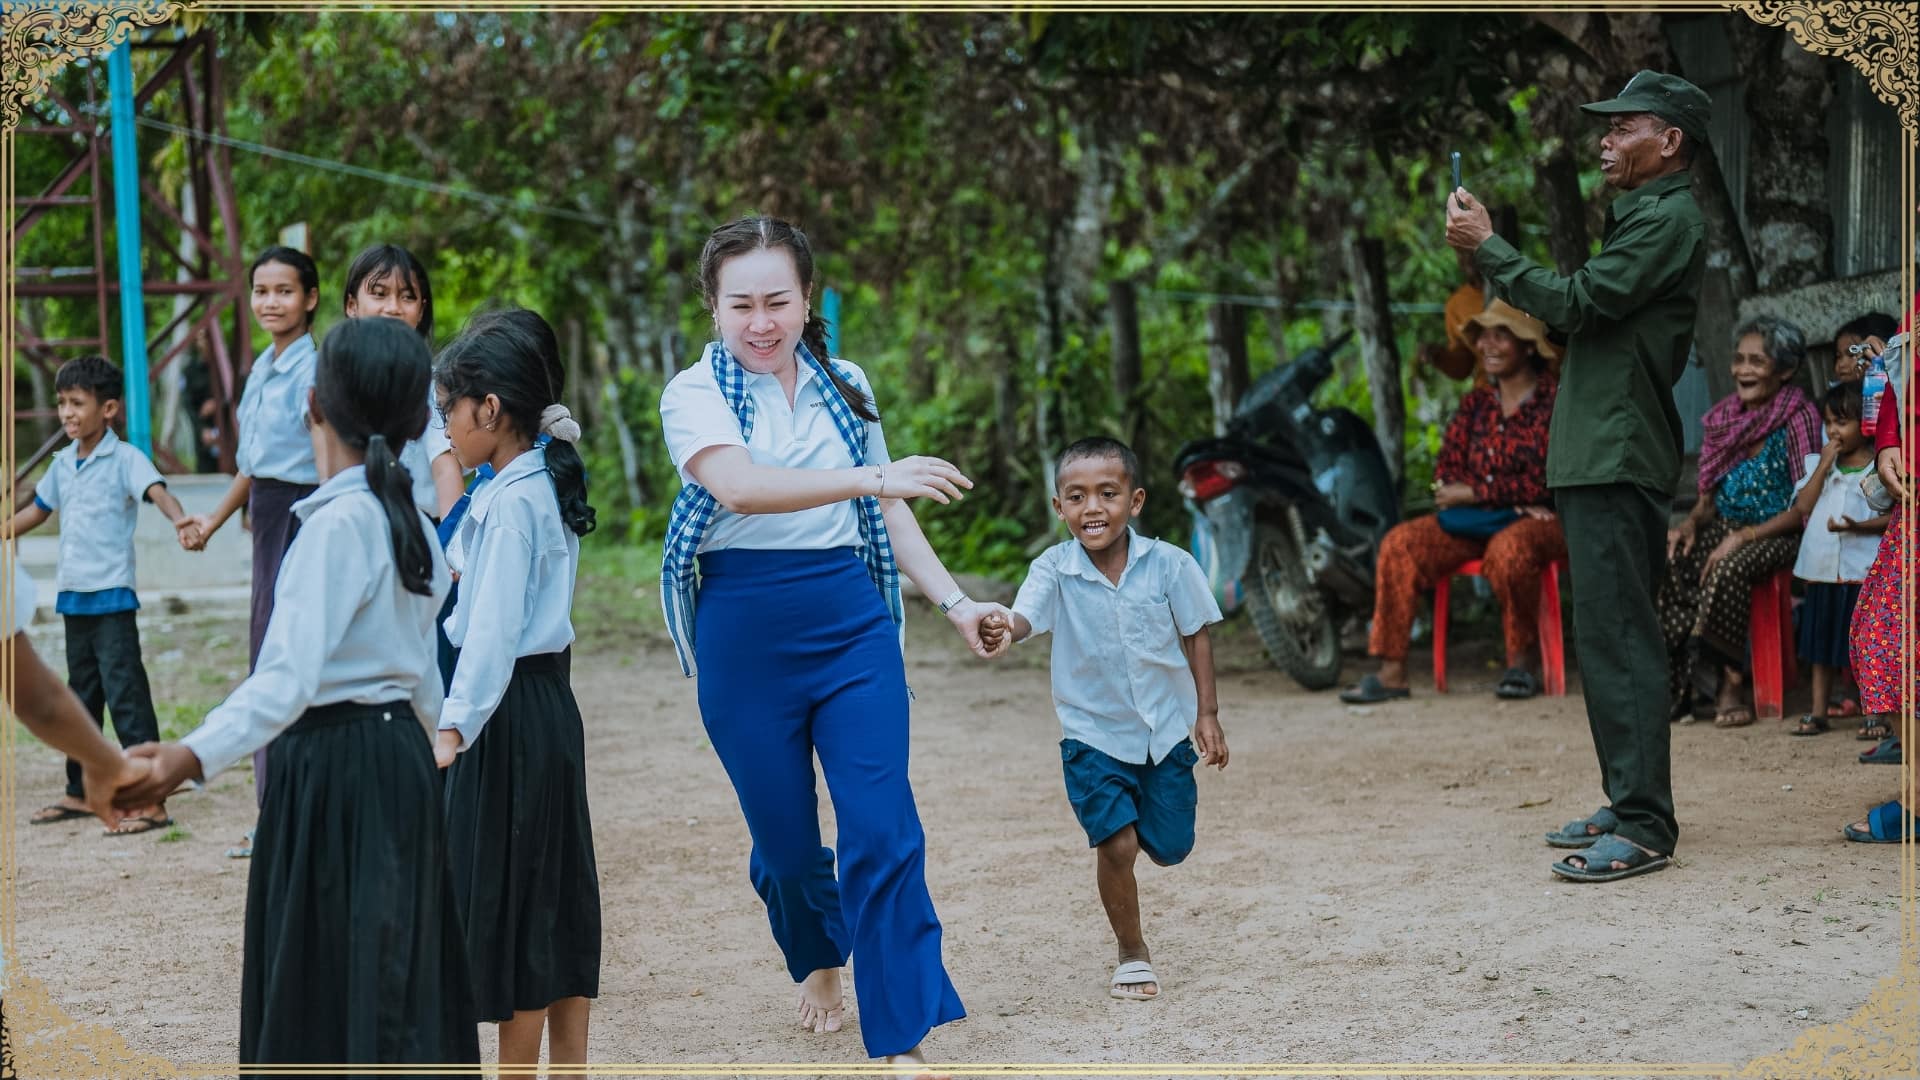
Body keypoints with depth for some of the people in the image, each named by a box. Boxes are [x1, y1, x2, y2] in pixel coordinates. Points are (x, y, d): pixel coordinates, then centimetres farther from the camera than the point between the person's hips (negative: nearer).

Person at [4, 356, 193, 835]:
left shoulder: (125, 458, -10)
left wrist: (179, 517, -48)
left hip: (112, 598, -7)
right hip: (73, 597, 7)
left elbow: (156, 490, -27)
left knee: (126, 697, -9)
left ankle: (151, 802, -8)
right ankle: (80, 792, 28)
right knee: (81, 697, 17)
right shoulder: (63, 463, 11)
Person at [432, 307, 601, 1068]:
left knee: (507, 900, -1)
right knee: (557, 899, 12)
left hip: (510, 712, -10)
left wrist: (455, 725, -30)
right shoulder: (544, 484, 10)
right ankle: (570, 1072, 18)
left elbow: (494, 629, -25)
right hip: (550, 703, 10)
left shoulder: (512, 502, -17)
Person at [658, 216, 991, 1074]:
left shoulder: (845, 388, 8)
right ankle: (817, 961, 41)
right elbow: (740, 487, -25)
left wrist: (953, 601, 5)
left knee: (883, 830, -10)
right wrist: (870, 477, -36)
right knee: (784, 836, 9)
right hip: (746, 639, -2)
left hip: (852, 623, 2)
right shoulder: (695, 394, -6)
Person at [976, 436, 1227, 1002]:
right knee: (1117, 843, -13)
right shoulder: (1055, 568, -14)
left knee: (1168, 848, 10)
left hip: (1165, 728, 2)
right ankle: (1132, 954, 9)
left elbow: (1196, 636, 0)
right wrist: (1003, 630, -56)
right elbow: (1026, 614, -32)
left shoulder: (1169, 565, -12)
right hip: (1093, 733, -1)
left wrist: (1207, 714, 0)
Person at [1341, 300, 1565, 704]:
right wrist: (1508, 498, -13)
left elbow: (1542, 482, -12)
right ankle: (1392, 672, -20)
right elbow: (1445, 474, 5)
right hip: (1476, 521, 5)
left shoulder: (1555, 402, -4)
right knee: (1400, 542, -17)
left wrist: (1474, 493, -12)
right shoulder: (1475, 404, 13)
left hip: (1537, 520, -5)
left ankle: (1520, 662, -19)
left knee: (1507, 549, -39)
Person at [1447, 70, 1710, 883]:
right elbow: (1589, 313, 22)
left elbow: (1577, 304, -18)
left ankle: (1644, 827, -13)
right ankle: (1629, 807, 20)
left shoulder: (1668, 220, -10)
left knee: (1617, 639, -13)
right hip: (1599, 458, 11)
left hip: (1620, 461, -11)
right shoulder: (1643, 217, 23)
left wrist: (1486, 248, -10)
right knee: (1608, 637, 14)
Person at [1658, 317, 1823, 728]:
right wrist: (1690, 524, -8)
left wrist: (1743, 537, -21)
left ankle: (1728, 683, -22)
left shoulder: (1799, 418, -9)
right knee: (1665, 563, -23)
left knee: (1729, 569, -36)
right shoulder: (1724, 417, 9)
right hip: (1725, 527, 6)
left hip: (1778, 536, -6)